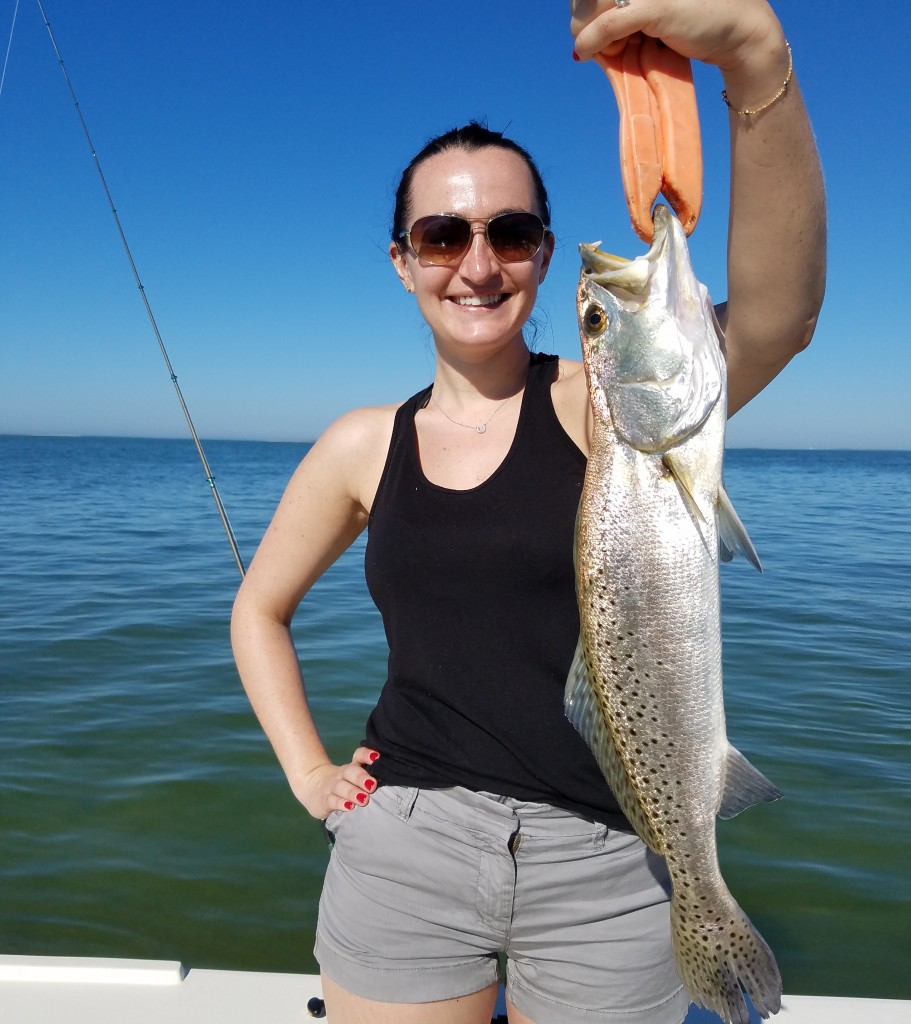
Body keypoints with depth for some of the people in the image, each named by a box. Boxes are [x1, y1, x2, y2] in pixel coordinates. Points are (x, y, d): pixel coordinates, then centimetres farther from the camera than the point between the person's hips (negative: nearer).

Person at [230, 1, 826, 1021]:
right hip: (401, 856, 2)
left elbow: (776, 315, -28)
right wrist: (307, 770, 5)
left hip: (606, 870, -1)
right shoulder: (363, 447, 1)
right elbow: (259, 608, 15)